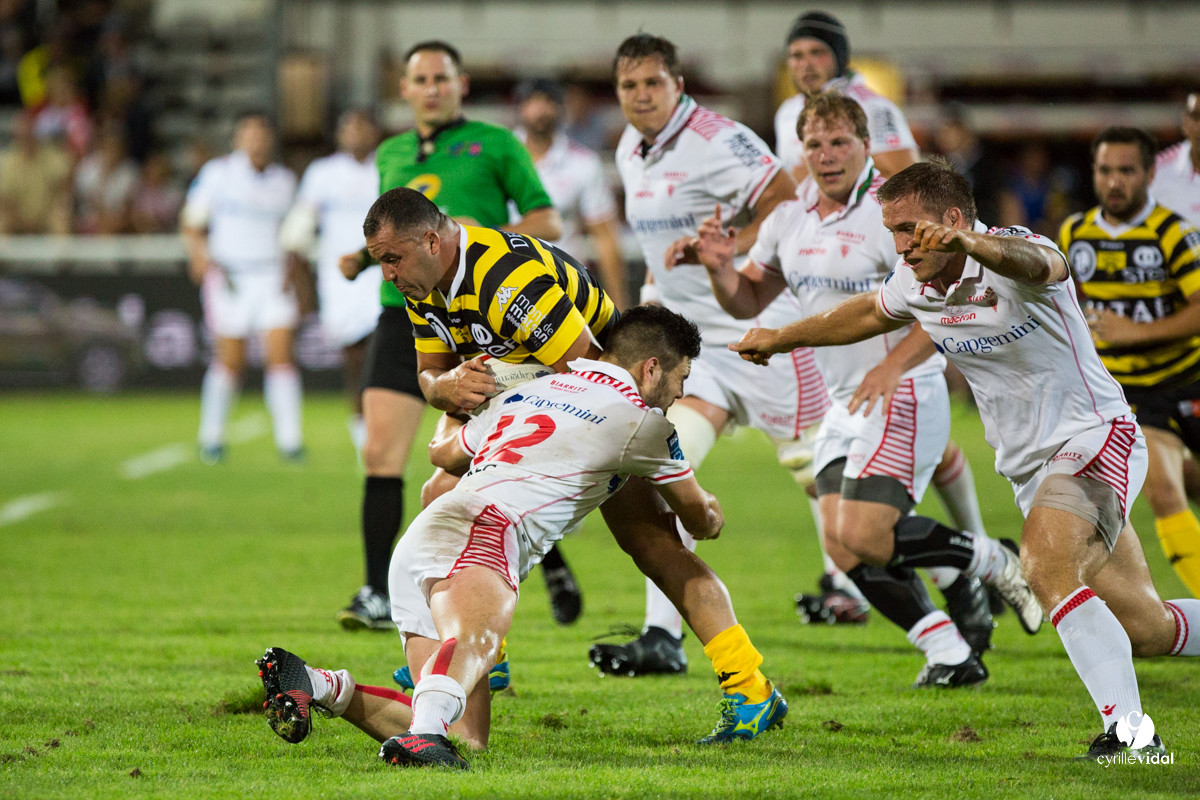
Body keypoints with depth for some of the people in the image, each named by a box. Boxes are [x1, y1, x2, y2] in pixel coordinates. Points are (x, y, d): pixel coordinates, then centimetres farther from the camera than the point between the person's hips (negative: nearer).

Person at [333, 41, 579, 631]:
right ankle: (379, 596, -7)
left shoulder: (494, 145, 3)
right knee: (381, 454, -10)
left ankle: (552, 564, 24)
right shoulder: (390, 155, 17)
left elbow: (548, 223, 1)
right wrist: (363, 256, 9)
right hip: (403, 314, 4)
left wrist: (488, 235, -15)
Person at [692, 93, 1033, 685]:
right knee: (843, 547, -2)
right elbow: (747, 301, 19)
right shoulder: (790, 217, 9)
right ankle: (953, 654, 9)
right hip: (843, 407, 8)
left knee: (862, 535, -19)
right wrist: (719, 267, -3)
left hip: (904, 398, -8)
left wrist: (890, 367, -32)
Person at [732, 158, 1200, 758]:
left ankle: (1128, 729, -33)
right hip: (1029, 467, 8)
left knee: (1046, 567, -33)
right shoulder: (915, 283, 4)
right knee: (1143, 630, 5)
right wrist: (781, 339, 37)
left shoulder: (1009, 252, -19)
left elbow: (1036, 263, -46)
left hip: (1093, 436, -8)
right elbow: (871, 312, 27)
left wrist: (969, 244, -67)